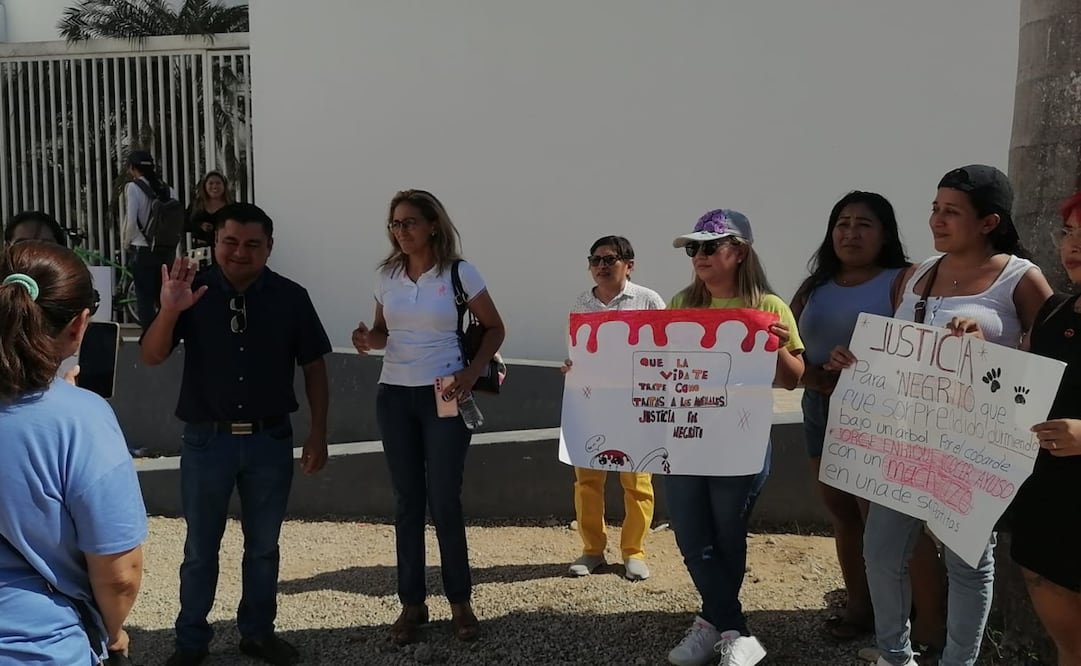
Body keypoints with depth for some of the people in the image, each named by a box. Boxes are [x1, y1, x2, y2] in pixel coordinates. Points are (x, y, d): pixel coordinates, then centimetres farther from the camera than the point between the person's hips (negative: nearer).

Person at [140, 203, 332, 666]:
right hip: (206, 440, 0)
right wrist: (169, 311, -29)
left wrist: (318, 433, -1)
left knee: (263, 546, 14)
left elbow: (314, 367, 2)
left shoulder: (291, 297, -4)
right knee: (200, 548, 12)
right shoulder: (195, 292, -5)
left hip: (270, 440, 1)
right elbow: (151, 358, -10)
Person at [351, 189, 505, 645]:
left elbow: (494, 328, 0)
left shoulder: (460, 273, -6)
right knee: (407, 502, 8)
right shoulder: (387, 276, 5)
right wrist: (368, 340, -8)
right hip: (394, 396, 4)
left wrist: (470, 375, -13)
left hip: (443, 397, -3)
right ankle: (412, 604, 19)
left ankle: (460, 603, 15)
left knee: (444, 502, -1)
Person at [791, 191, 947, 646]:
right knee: (844, 517, 13)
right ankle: (859, 607, 26)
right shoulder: (815, 288, 12)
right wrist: (826, 382, -13)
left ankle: (932, 626, 5)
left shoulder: (904, 280, -4)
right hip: (822, 418, 6)